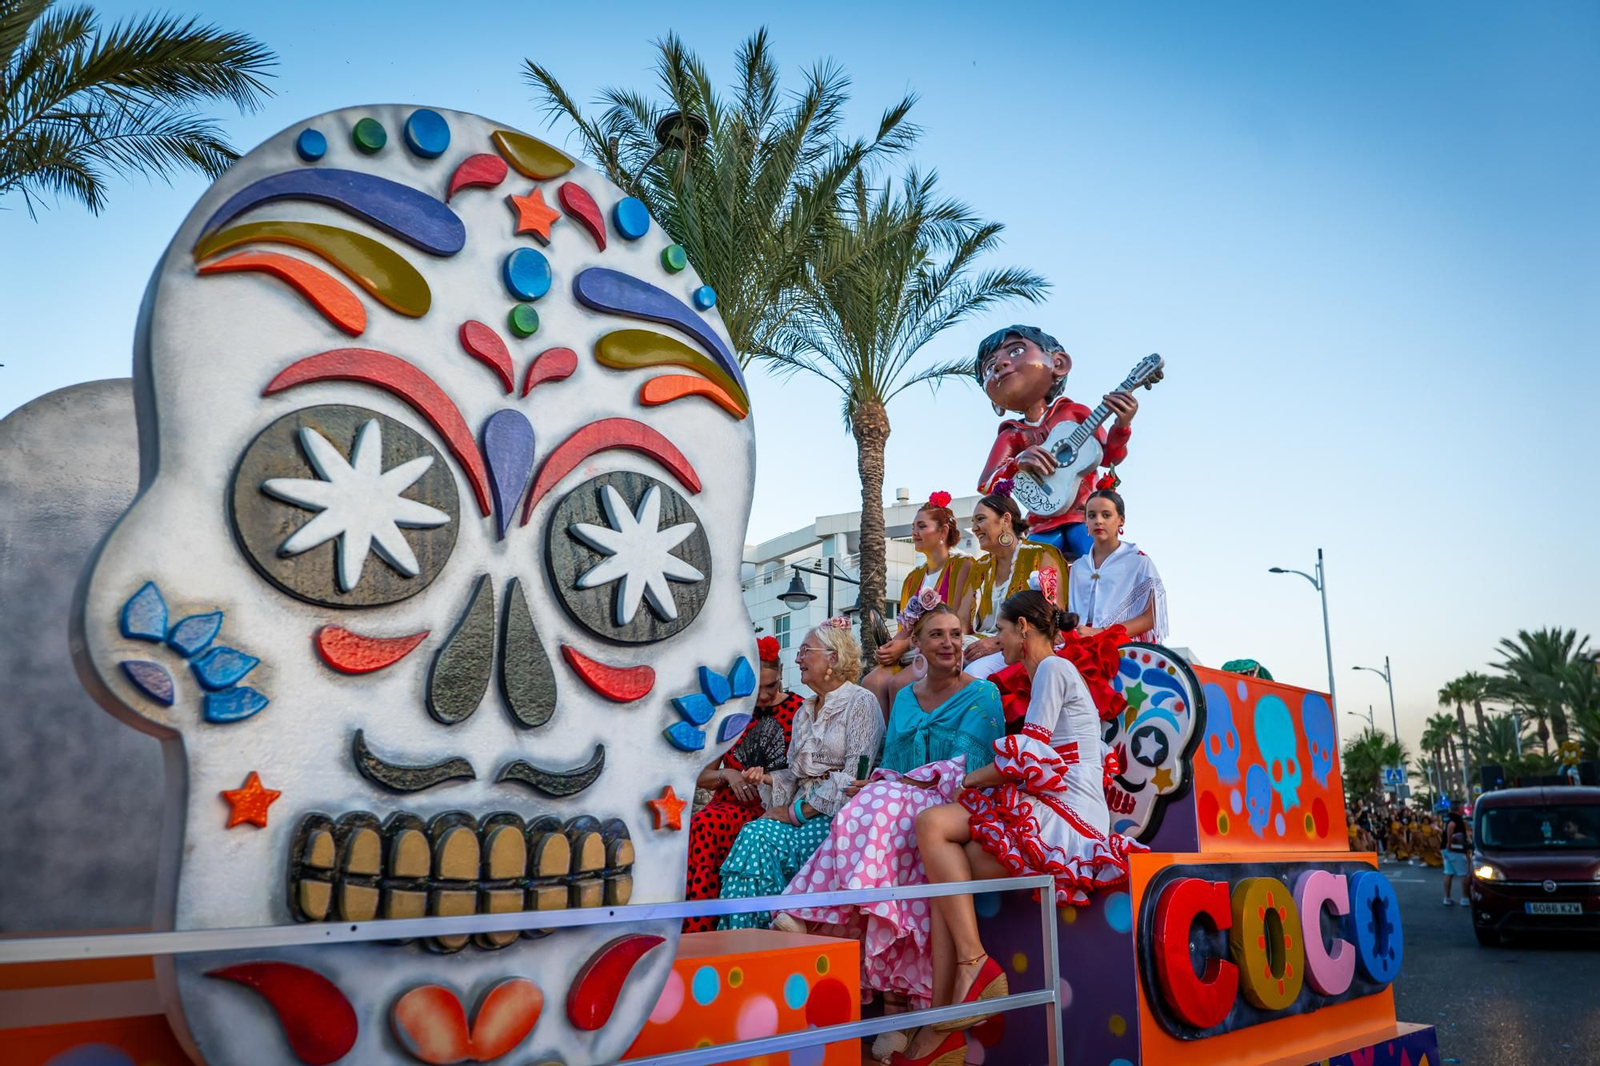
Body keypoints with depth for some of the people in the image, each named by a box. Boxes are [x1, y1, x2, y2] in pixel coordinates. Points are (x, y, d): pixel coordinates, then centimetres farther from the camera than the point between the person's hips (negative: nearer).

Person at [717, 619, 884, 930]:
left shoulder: (861, 702, -4)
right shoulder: (804, 712, 22)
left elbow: (854, 777, -13)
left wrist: (800, 811, -15)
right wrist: (767, 777, 2)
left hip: (841, 813, -7)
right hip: (804, 809, 7)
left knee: (757, 839, -28)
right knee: (754, 834, -25)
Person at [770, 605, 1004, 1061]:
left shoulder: (982, 695, 3)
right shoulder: (904, 698, 20)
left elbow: (966, 769, -8)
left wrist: (894, 781, -14)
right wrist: (880, 781, -7)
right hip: (900, 807, 4)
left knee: (881, 808, -34)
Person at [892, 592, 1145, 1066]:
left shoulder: (1053, 667, -3)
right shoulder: (1053, 673, 26)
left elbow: (1028, 757, -13)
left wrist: (969, 779, 1)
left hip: (1068, 818, -9)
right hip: (1050, 815, 9)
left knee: (931, 823, -21)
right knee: (946, 877, -6)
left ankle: (973, 961, -21)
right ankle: (942, 1020, -11)